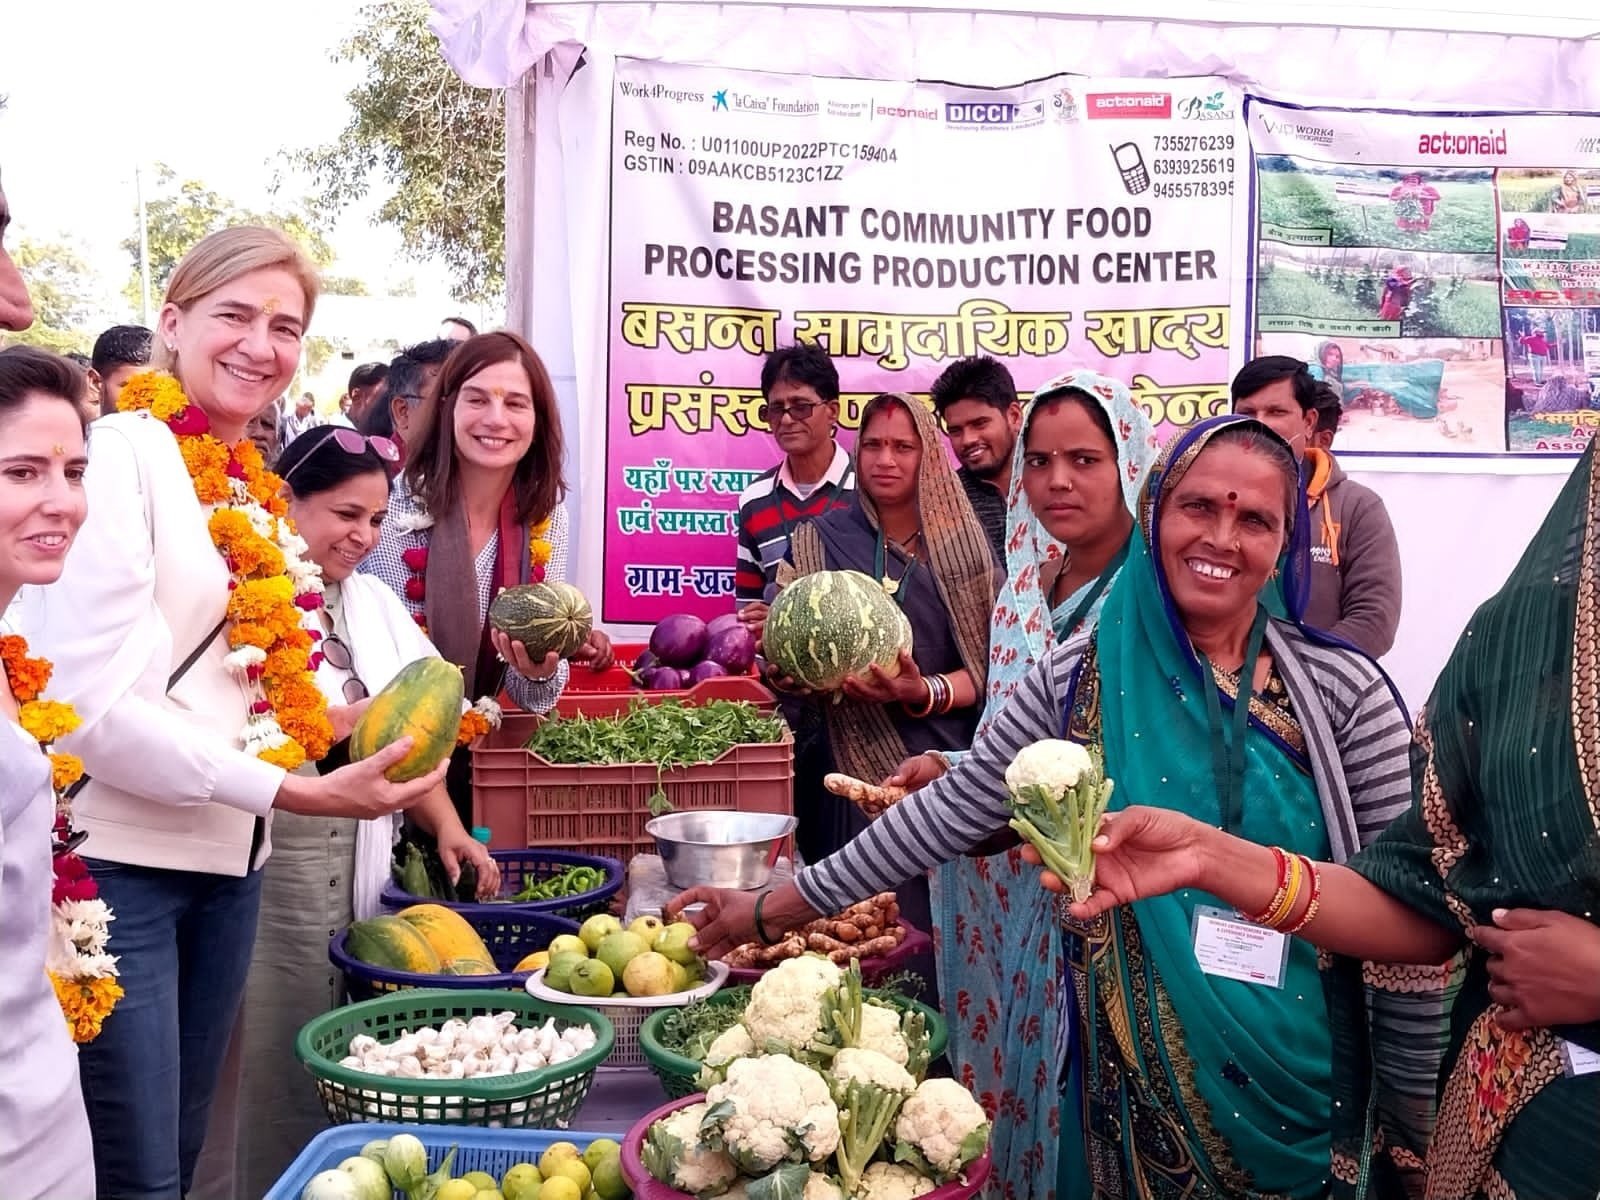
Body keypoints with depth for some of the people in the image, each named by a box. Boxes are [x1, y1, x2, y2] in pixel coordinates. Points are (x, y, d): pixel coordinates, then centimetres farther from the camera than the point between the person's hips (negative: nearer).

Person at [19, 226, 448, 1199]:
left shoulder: (249, 484, 12)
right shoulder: (123, 453, -13)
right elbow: (94, 704, -20)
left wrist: (336, 724, 1)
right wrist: (295, 792, -20)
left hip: (226, 861, 8)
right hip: (119, 860, -8)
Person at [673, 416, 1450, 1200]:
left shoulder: (1344, 694, -9)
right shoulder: (1076, 682, -5)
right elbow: (951, 812, 0)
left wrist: (1416, 1123, -3)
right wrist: (771, 908, 1)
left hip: (1303, 1091, -1)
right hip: (1134, 1088, 1)